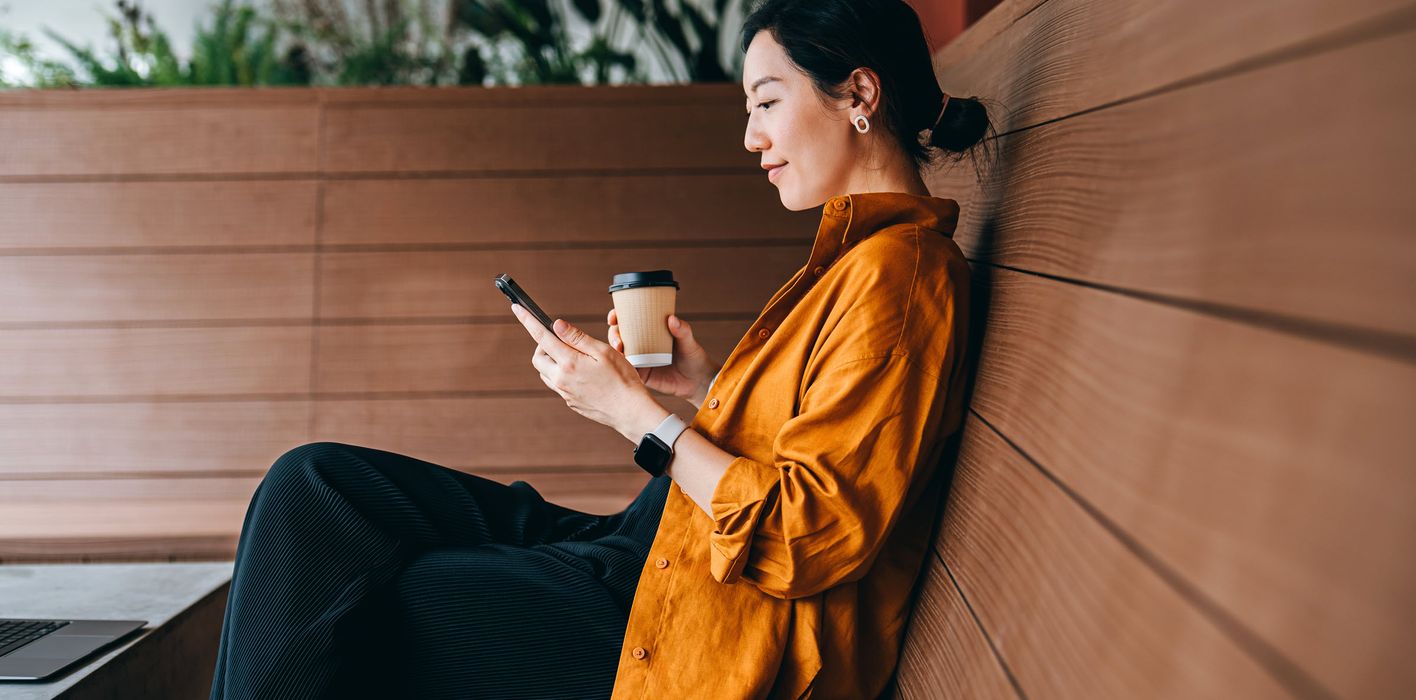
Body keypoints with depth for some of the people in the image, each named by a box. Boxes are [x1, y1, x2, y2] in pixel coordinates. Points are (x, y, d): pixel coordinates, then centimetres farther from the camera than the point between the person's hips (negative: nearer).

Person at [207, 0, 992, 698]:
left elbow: (813, 537, -22)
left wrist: (635, 410, -15)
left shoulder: (896, 273, -18)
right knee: (314, 485, 3)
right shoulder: (855, 254, 14)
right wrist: (702, 385, 6)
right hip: (650, 554, 10)